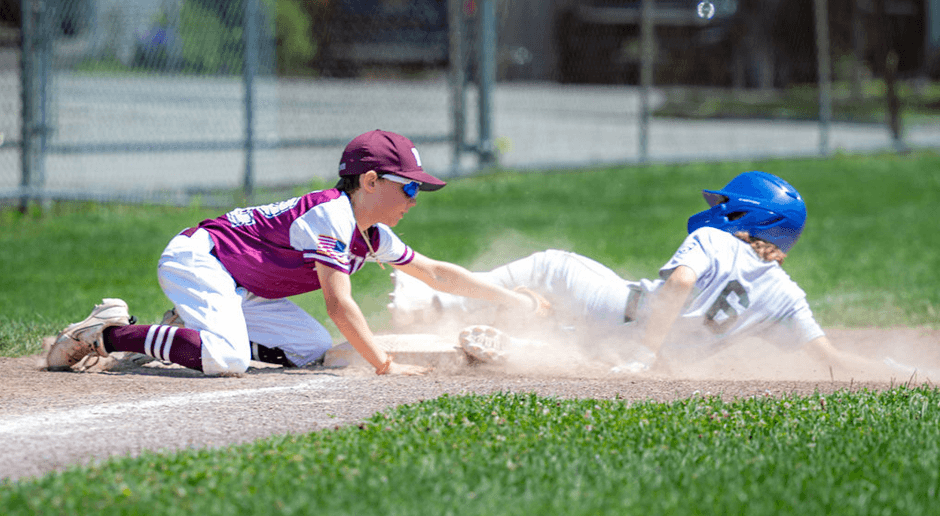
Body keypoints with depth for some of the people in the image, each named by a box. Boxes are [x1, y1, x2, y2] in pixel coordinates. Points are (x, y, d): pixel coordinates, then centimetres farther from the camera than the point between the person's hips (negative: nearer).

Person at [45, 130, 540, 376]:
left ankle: (197, 330, 8)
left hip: (242, 289, 10)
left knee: (313, 348, 1)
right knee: (225, 360, -32)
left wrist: (512, 299, 15)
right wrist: (385, 366, -24)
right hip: (197, 258, -10)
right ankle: (110, 333, -15)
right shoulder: (331, 216, -20)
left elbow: (435, 273, 18)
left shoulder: (372, 235, 9)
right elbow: (339, 304, -26)